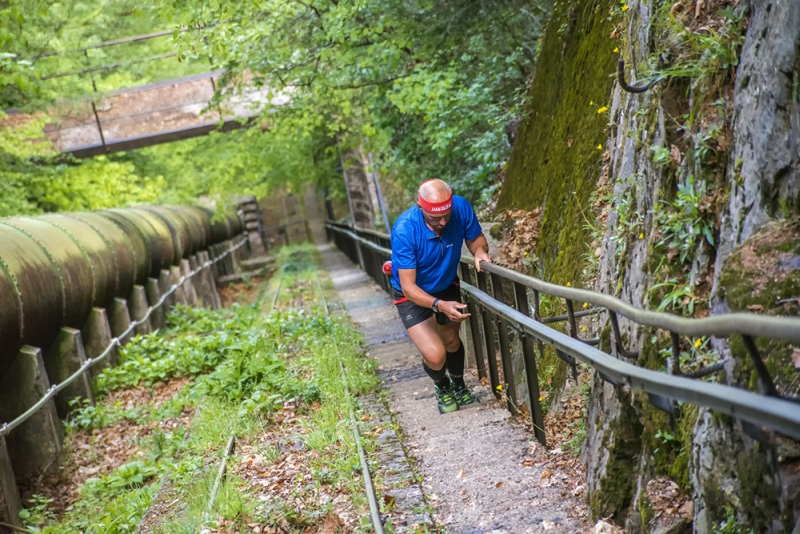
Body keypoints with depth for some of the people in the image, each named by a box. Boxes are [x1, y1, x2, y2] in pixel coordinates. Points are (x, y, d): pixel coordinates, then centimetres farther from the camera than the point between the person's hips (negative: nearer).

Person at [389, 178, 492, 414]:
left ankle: (459, 384, 54)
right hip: (413, 296, -4)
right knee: (435, 355, -13)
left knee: (451, 341, 23)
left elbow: (476, 238, -6)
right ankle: (442, 386, 24)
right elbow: (408, 286, -34)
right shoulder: (404, 230, -37)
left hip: (447, 287, 4)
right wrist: (439, 305, -49)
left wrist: (479, 251, -29)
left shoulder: (461, 208, -27)